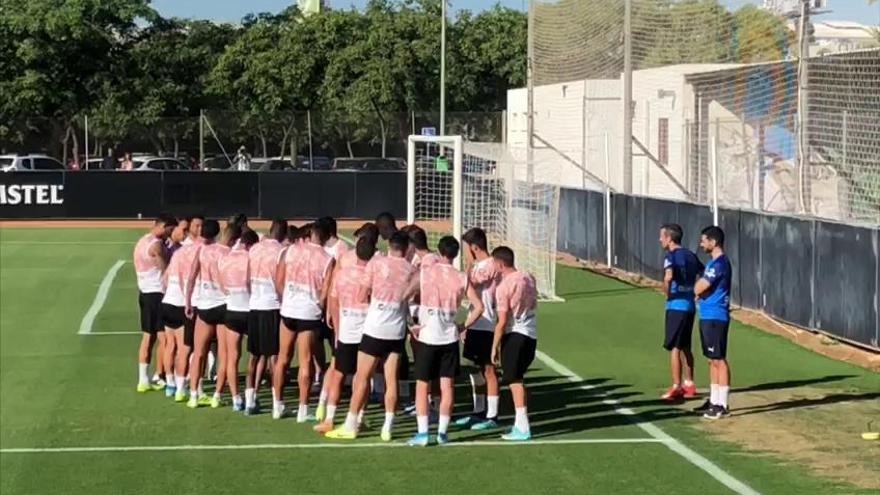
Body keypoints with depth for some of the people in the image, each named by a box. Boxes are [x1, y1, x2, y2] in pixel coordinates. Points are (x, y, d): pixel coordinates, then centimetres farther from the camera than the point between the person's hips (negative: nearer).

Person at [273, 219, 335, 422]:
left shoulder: (292, 250, -1)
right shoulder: (327, 260, -8)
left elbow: (278, 281, 2)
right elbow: (325, 293, -9)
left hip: (288, 310, 3)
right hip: (310, 314, -3)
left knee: (283, 358, 14)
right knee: (305, 362, 3)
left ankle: (277, 405, 21)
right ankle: (303, 409, 5)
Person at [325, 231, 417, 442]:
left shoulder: (376, 263, -4)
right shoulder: (411, 269, 3)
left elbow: (362, 296, -2)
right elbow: (413, 296, 5)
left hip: (375, 327, -2)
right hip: (397, 330, 2)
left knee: (362, 377, 3)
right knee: (391, 379, 6)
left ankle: (350, 426, 6)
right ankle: (387, 427, 4)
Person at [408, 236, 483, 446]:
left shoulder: (424, 271, -4)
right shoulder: (461, 278, 1)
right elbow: (478, 307, -2)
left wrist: (412, 324, 3)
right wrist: (464, 326, 9)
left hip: (427, 336, -2)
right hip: (450, 336, 2)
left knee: (422, 385, 4)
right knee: (447, 385, 7)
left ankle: (422, 433, -1)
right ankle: (442, 432, 8)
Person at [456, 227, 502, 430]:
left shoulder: (491, 266, -14)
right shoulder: (479, 266, 16)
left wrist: (469, 264, -13)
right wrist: (467, 326, 20)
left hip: (486, 327, -9)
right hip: (474, 326, 9)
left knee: (488, 370, -4)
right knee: (475, 369, 13)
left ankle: (492, 416, 0)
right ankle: (479, 412, 22)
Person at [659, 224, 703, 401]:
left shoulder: (671, 256, -12)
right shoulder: (690, 255, 12)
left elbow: (668, 276, -31)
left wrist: (667, 292, -15)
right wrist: (696, 291, 14)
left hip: (676, 305, -8)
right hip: (690, 305, 8)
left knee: (674, 347, -3)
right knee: (685, 347, 18)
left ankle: (676, 388, -4)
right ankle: (689, 385, 23)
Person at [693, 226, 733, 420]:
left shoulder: (719, 263, -17)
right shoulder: (714, 262, 15)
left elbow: (698, 289, -19)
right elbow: (701, 288, 19)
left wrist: (700, 283, 1)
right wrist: (702, 286, -1)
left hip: (715, 317, -10)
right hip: (708, 316, 10)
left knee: (719, 360, -7)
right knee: (713, 360, 14)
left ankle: (723, 405, -6)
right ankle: (714, 400, 21)